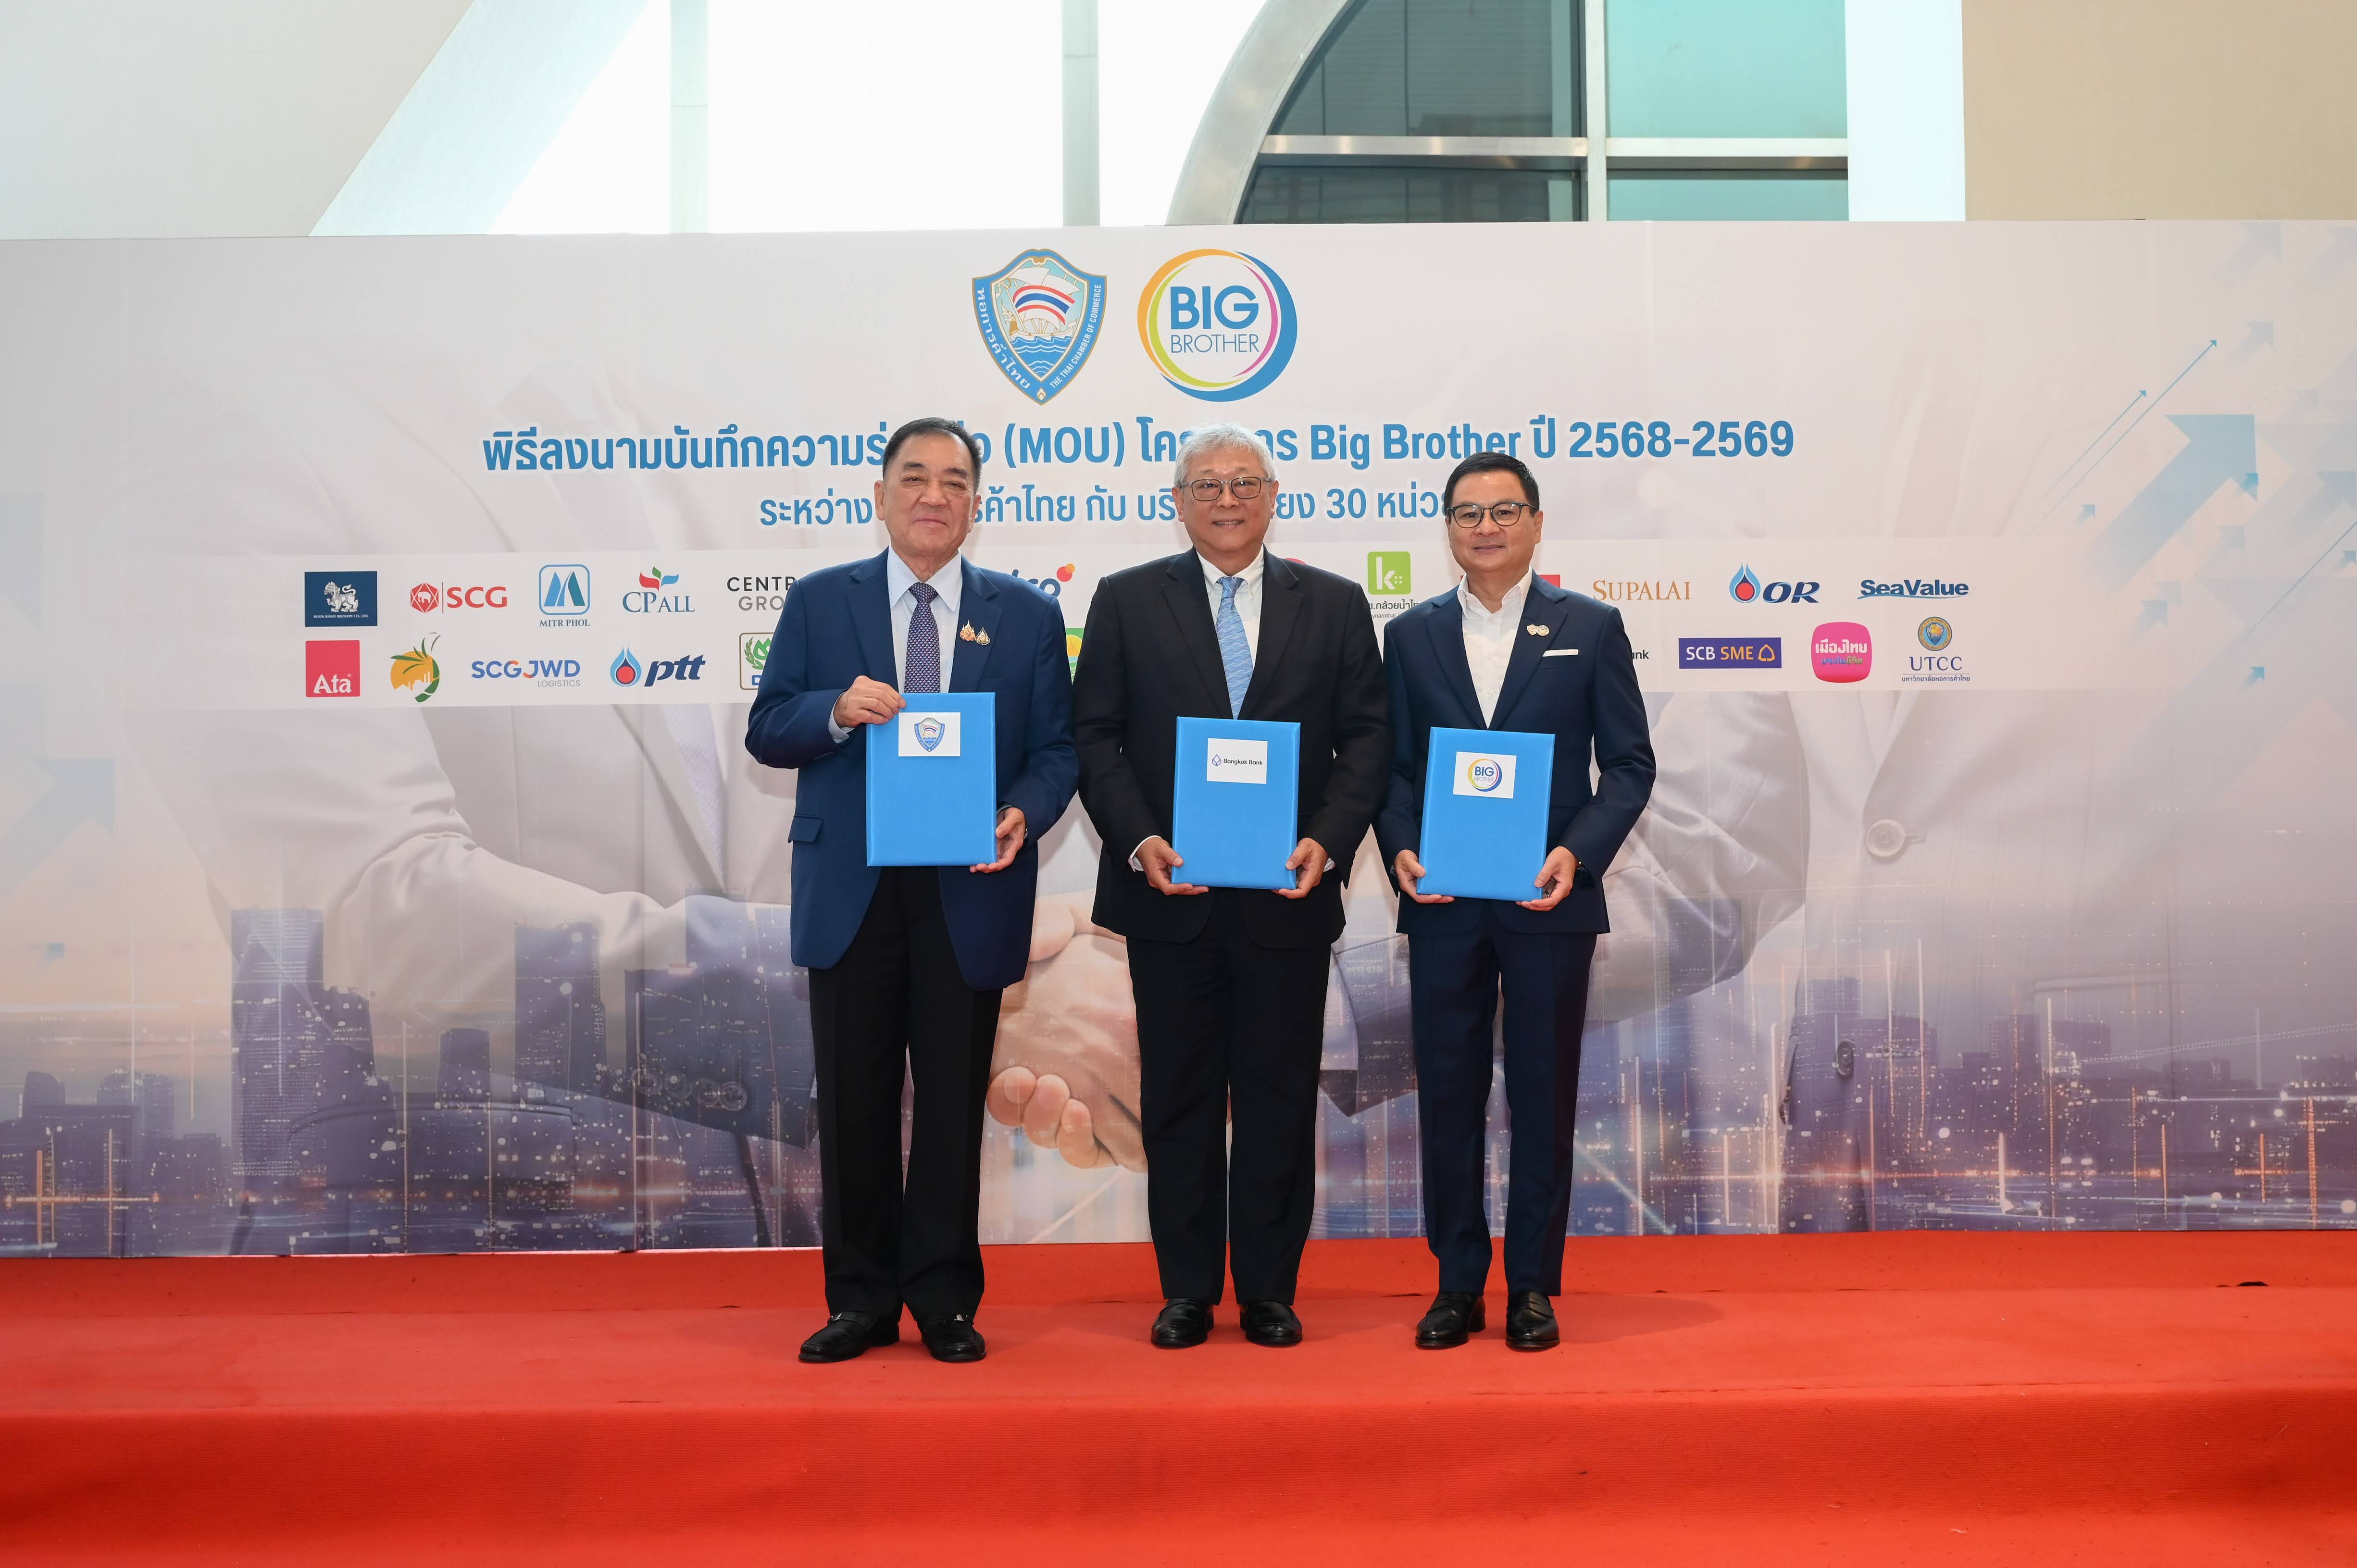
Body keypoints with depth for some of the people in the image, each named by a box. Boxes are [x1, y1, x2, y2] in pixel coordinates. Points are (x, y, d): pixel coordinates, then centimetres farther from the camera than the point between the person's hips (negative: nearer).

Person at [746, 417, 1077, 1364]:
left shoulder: (1026, 615, 8)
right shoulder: (820, 603, 7)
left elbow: (1056, 747, 5)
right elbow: (766, 732, 4)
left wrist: (1025, 814, -16)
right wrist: (837, 711, -16)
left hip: (969, 890, 0)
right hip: (851, 891, 1)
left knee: (954, 1102, 6)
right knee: (854, 1102, 7)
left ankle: (946, 1302, 19)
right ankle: (861, 1302, 20)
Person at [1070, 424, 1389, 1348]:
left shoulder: (1334, 606, 8)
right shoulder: (1127, 601, 6)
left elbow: (1365, 740, 5)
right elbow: (1095, 735, 3)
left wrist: (1330, 840, -10)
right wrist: (1138, 840, -11)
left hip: (1288, 895, 0)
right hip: (1169, 893, 0)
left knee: (1279, 1098, 6)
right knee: (1178, 1098, 8)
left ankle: (1269, 1292, 19)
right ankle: (1187, 1291, 19)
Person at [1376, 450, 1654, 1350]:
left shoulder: (1591, 628, 4)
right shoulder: (1411, 636, 10)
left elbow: (1629, 762, 1)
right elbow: (1390, 766, 8)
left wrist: (1579, 851, -13)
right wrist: (1401, 850, -10)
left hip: (1549, 902, -1)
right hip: (1442, 903, 2)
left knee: (1544, 1093, 6)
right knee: (1447, 1093, 6)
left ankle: (1534, 1285, 18)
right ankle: (1458, 1283, 19)